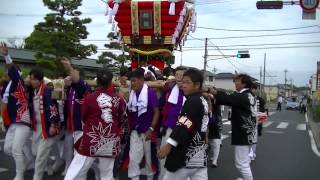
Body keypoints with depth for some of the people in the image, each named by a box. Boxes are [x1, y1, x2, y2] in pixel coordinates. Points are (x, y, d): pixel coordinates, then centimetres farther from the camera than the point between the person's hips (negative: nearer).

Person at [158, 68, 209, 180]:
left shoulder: (192, 101, -14)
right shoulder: (203, 101, 15)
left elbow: (184, 125, -22)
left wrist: (169, 144, -24)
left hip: (187, 154, -9)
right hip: (200, 154, 9)